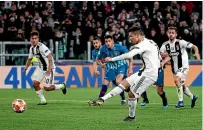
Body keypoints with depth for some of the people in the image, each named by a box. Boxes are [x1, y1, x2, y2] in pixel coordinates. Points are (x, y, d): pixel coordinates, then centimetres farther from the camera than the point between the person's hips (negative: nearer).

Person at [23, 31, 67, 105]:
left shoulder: (41, 47, -23)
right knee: (35, 83, -7)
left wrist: (49, 70, -31)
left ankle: (62, 86, 19)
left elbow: (50, 57, -27)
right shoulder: (32, 48, 3)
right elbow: (29, 59, 20)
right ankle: (43, 100, 7)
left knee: (47, 88, -7)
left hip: (49, 67, -7)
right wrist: (26, 67, 6)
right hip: (41, 68, 7)